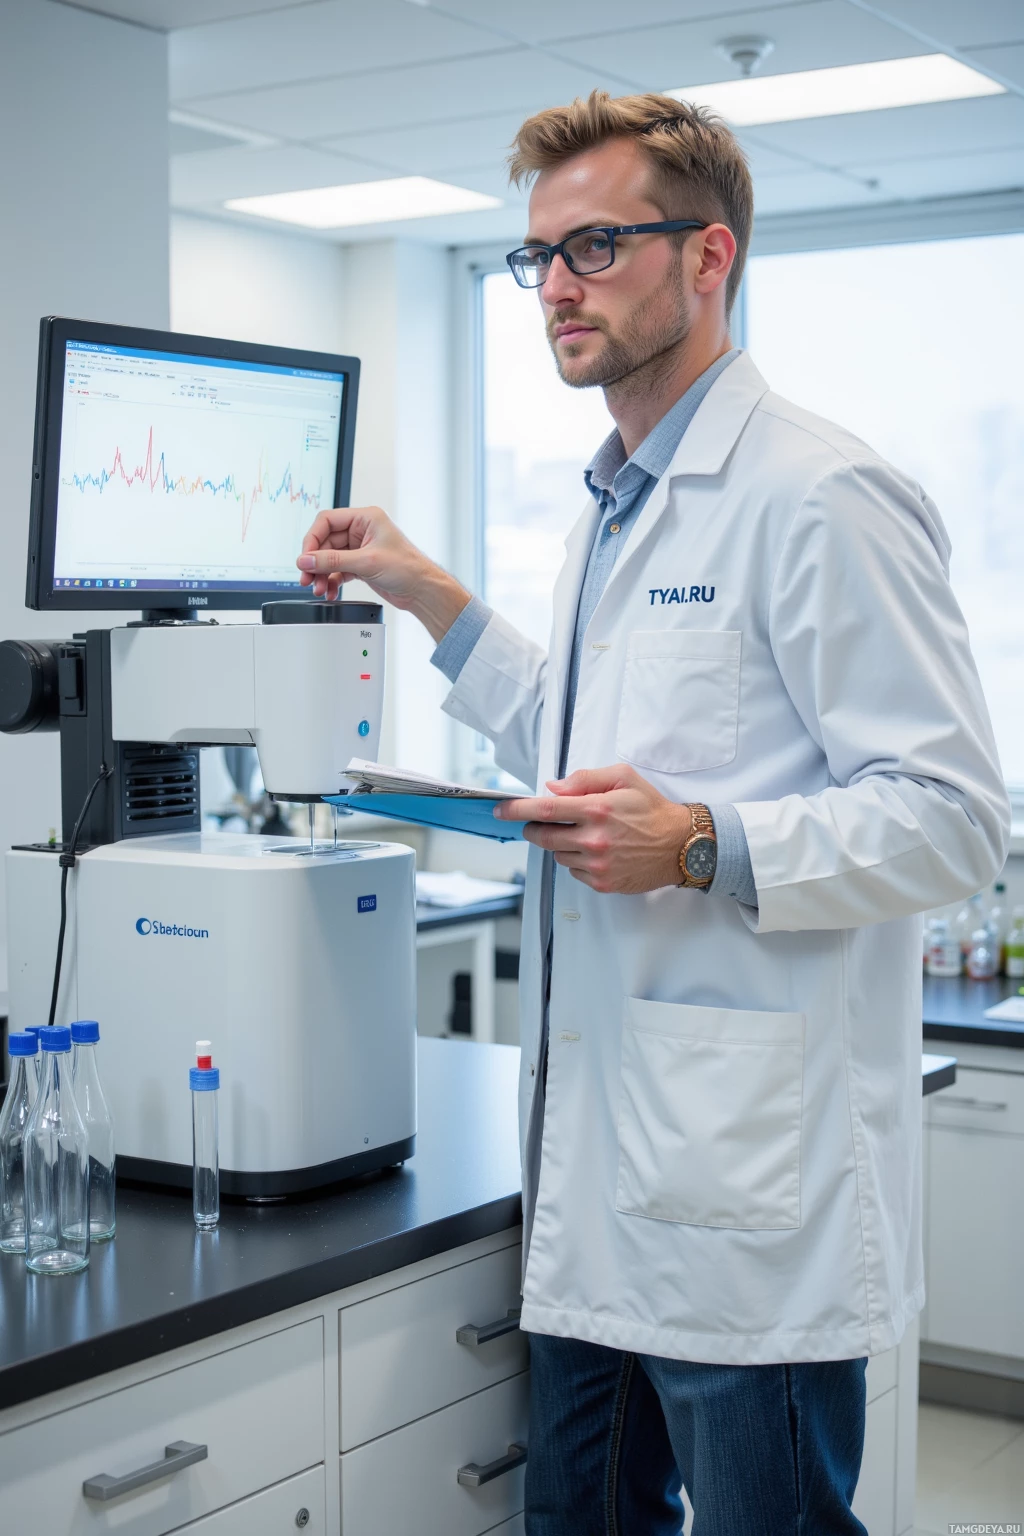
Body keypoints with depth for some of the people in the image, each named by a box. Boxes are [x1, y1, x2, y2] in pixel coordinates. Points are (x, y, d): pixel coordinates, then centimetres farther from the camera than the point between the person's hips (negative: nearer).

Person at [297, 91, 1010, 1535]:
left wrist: (706, 850, -26)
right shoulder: (617, 509, 16)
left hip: (750, 1188, -9)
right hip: (601, 1173, 9)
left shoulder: (819, 495, -13)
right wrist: (436, 602, 23)